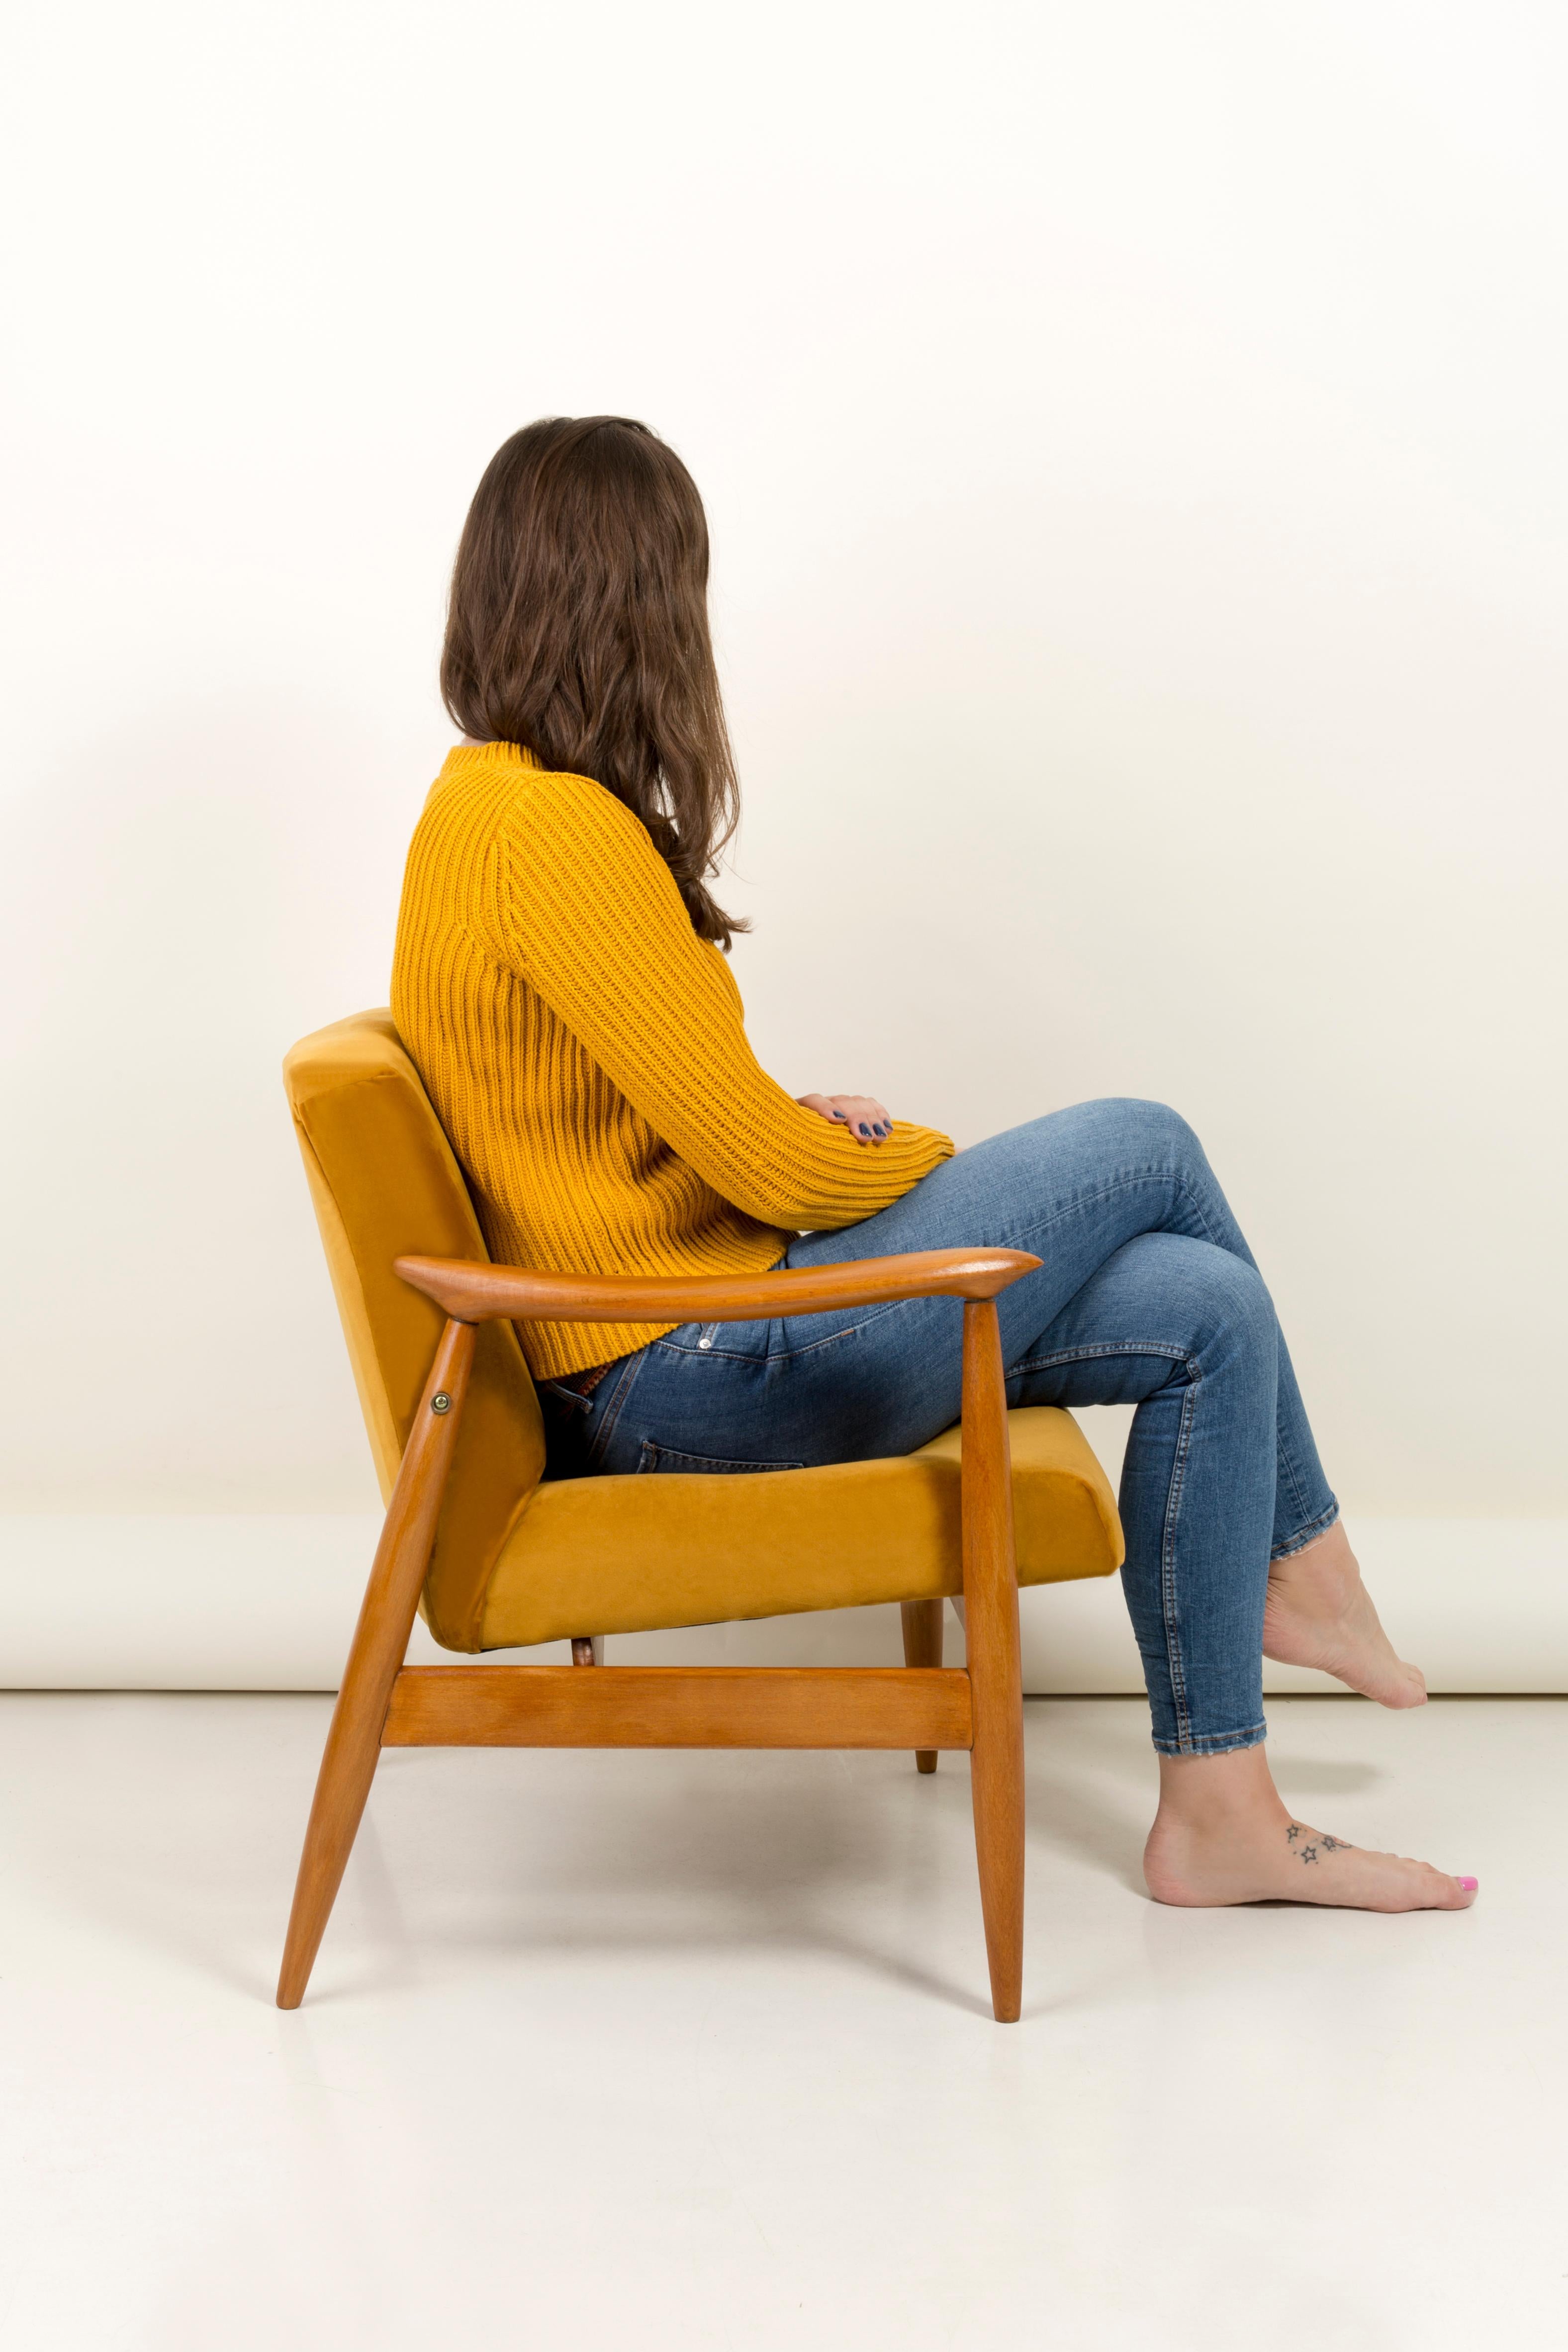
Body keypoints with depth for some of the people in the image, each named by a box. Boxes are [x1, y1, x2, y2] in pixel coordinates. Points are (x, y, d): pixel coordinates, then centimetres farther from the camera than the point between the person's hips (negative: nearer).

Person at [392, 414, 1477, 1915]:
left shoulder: (484, 798, 10)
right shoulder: (552, 832, -22)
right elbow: (768, 1171, -19)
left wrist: (799, 1124, 3)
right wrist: (923, 1158, 1)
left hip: (661, 1353, 10)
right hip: (689, 1374, -10)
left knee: (1208, 1309, 0)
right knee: (1144, 1150, -3)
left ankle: (1221, 1817, 9)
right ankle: (1301, 1567, 20)